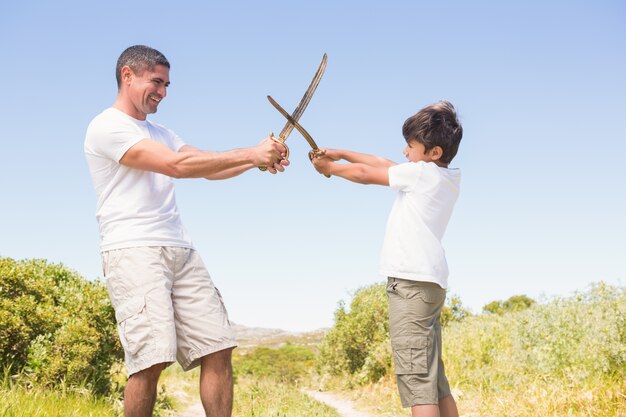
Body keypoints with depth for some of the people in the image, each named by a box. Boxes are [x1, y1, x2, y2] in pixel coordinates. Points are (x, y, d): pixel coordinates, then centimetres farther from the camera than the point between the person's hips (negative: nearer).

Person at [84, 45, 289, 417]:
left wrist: (259, 159, -1)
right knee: (152, 358, -20)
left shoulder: (160, 133, 24)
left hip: (180, 250, 8)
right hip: (133, 250, -8)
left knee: (218, 348, -1)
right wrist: (250, 153, -13)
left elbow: (210, 168, 18)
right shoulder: (107, 127, -4)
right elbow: (177, 165, -14)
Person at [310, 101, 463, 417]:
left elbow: (366, 174, 1)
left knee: (416, 377, -15)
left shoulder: (422, 172, -8)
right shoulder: (450, 177, 16)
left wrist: (329, 167, 17)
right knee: (435, 380, 11)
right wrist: (341, 153, 23)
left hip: (412, 282, -10)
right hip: (429, 283, 10)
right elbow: (385, 165, 23)